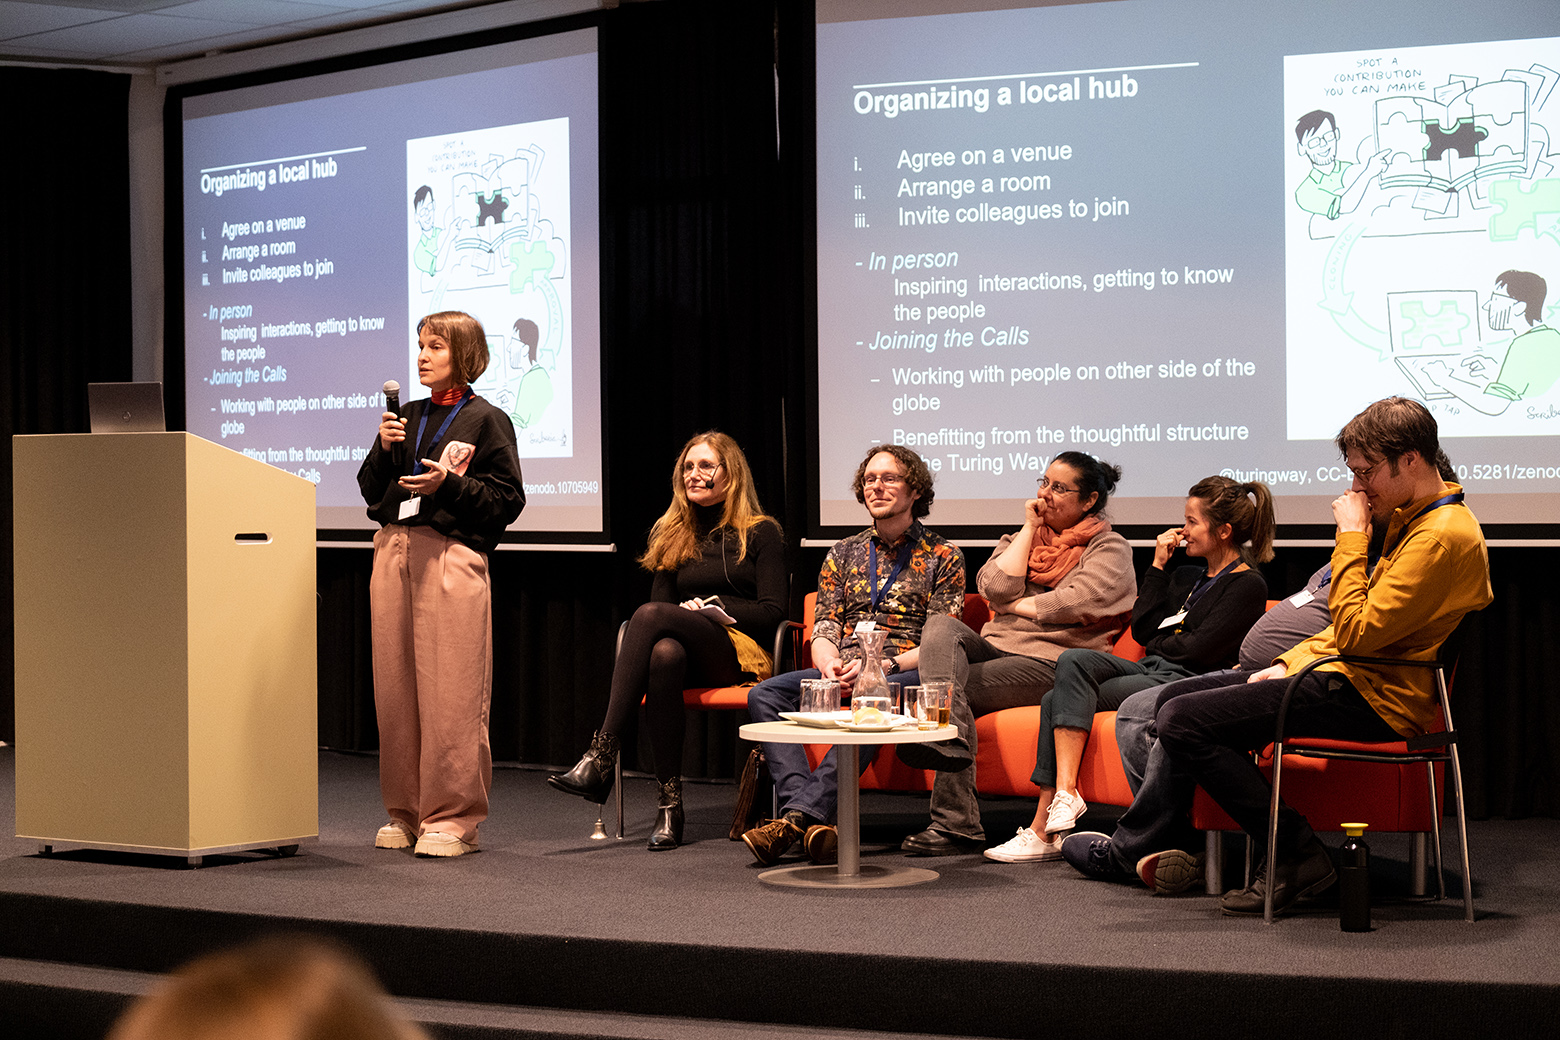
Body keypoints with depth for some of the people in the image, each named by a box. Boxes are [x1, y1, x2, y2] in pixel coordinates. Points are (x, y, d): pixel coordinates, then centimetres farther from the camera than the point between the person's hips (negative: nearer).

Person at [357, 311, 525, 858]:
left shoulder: (486, 420, 2)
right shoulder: (408, 416, 17)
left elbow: (508, 500, -3)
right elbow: (371, 491, 18)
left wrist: (448, 483, -14)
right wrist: (384, 449, 1)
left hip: (452, 556, -6)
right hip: (393, 551, 6)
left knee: (450, 694, -7)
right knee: (395, 687, 6)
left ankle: (452, 818, 0)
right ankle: (406, 813, 15)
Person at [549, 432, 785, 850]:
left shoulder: (761, 533, 11)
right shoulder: (672, 534, 25)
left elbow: (772, 612, 3)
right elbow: (662, 597, 18)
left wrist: (710, 609, -6)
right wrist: (689, 611, -5)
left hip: (740, 651, -3)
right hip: (687, 649, 3)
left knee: (651, 614, -33)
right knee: (664, 652, -38)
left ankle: (600, 760, -42)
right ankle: (670, 803, -39)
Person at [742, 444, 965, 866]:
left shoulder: (942, 557, 9)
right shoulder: (843, 554, 22)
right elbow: (824, 629, 14)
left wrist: (882, 665, -18)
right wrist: (830, 664, -10)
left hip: (906, 674, -4)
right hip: (841, 672, 4)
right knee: (764, 695, -24)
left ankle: (798, 816, -45)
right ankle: (808, 817, -40)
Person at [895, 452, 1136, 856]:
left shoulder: (1109, 548, 9)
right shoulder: (1020, 538, 26)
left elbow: (1080, 602, -12)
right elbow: (994, 587, 3)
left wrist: (1017, 606, -1)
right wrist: (1030, 529, 7)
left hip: (1046, 661, -6)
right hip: (993, 649, 6)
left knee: (947, 685, -27)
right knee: (941, 624, -28)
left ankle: (955, 825, -35)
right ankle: (947, 743, -47)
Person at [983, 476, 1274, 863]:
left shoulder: (1247, 585, -2)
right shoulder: (1187, 577, 25)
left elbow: (1199, 650, -11)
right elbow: (1141, 628, 14)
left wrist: (1158, 644, 5)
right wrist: (1158, 566, 13)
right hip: (1151, 672, 8)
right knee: (1073, 661, -19)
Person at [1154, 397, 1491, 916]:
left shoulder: (1443, 534, -19)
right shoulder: (1413, 518, 15)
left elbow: (1357, 633, -24)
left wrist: (1351, 538, -16)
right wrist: (1289, 662, 8)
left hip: (1370, 701, -11)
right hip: (1356, 679, 11)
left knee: (1180, 720, -18)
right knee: (1179, 694, 16)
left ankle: (1299, 855, -12)